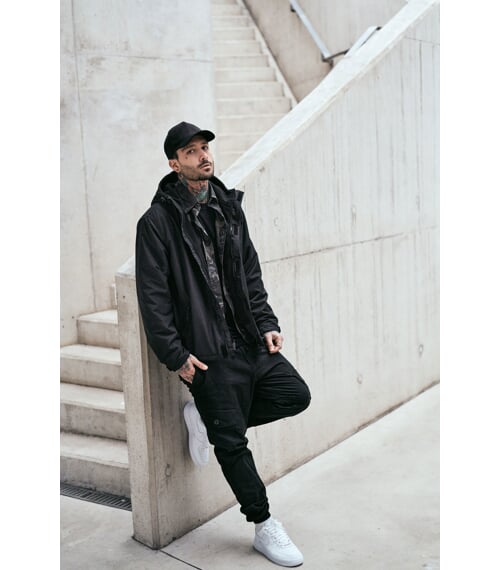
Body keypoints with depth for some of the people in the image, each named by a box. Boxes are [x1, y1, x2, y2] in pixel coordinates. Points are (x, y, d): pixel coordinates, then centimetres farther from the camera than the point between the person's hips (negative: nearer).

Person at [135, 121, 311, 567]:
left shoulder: (229, 208, 11)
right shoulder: (157, 221, -7)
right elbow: (153, 296, -9)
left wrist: (266, 322, 5)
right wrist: (175, 355, -12)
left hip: (249, 341, 6)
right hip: (207, 353, -6)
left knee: (296, 395, 0)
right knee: (232, 443, -1)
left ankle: (207, 417, 15)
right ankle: (264, 527, 17)